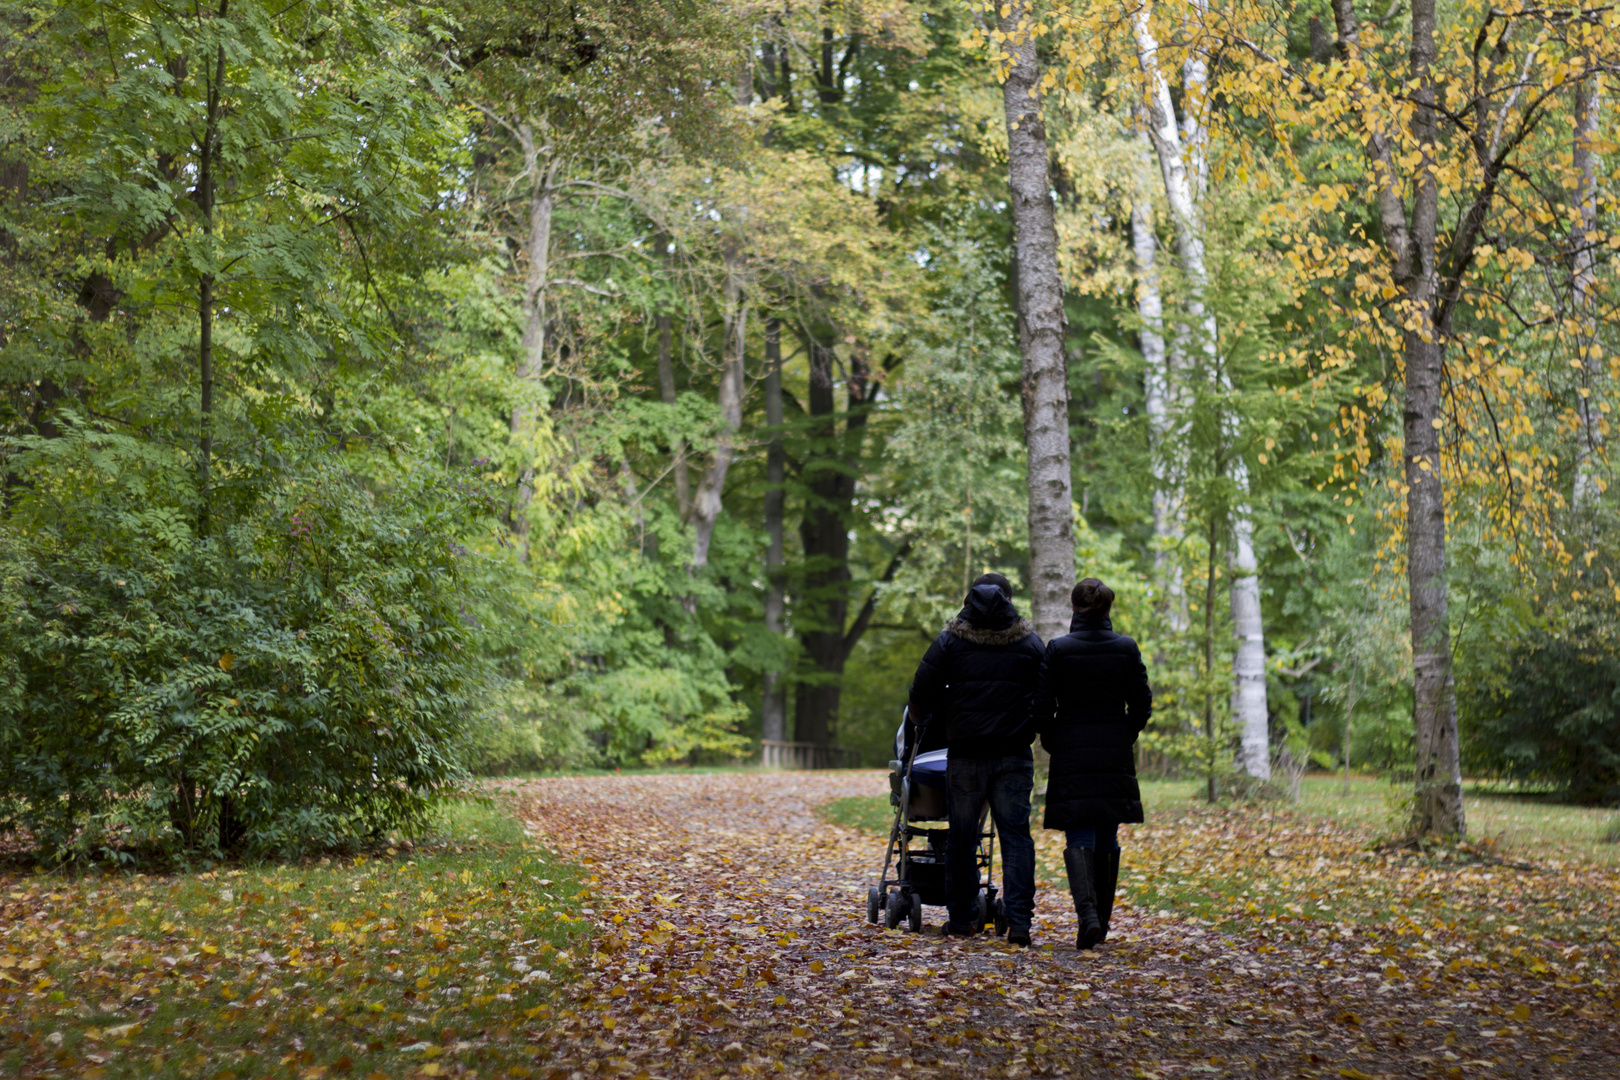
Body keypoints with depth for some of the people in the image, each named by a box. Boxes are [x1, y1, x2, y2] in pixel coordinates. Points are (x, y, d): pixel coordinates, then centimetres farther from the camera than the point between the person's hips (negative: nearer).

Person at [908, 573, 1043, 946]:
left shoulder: (950, 641, 1)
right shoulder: (1029, 642, 4)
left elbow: (922, 695, -1)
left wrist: (930, 719, 20)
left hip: (965, 754, 0)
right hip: (1014, 755, 0)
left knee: (961, 837, 10)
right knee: (1016, 834, 1)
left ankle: (961, 917, 15)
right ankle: (1019, 920, -8)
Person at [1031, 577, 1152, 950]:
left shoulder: (1058, 650, -7)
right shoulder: (1127, 649, 0)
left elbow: (1042, 707, -6)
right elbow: (1142, 705, 2)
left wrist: (1052, 744, 9)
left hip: (1072, 755, -2)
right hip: (1116, 755, 2)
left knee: (1079, 839, -2)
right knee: (1107, 840, 13)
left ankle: (1088, 915, -22)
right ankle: (1102, 921, 19)